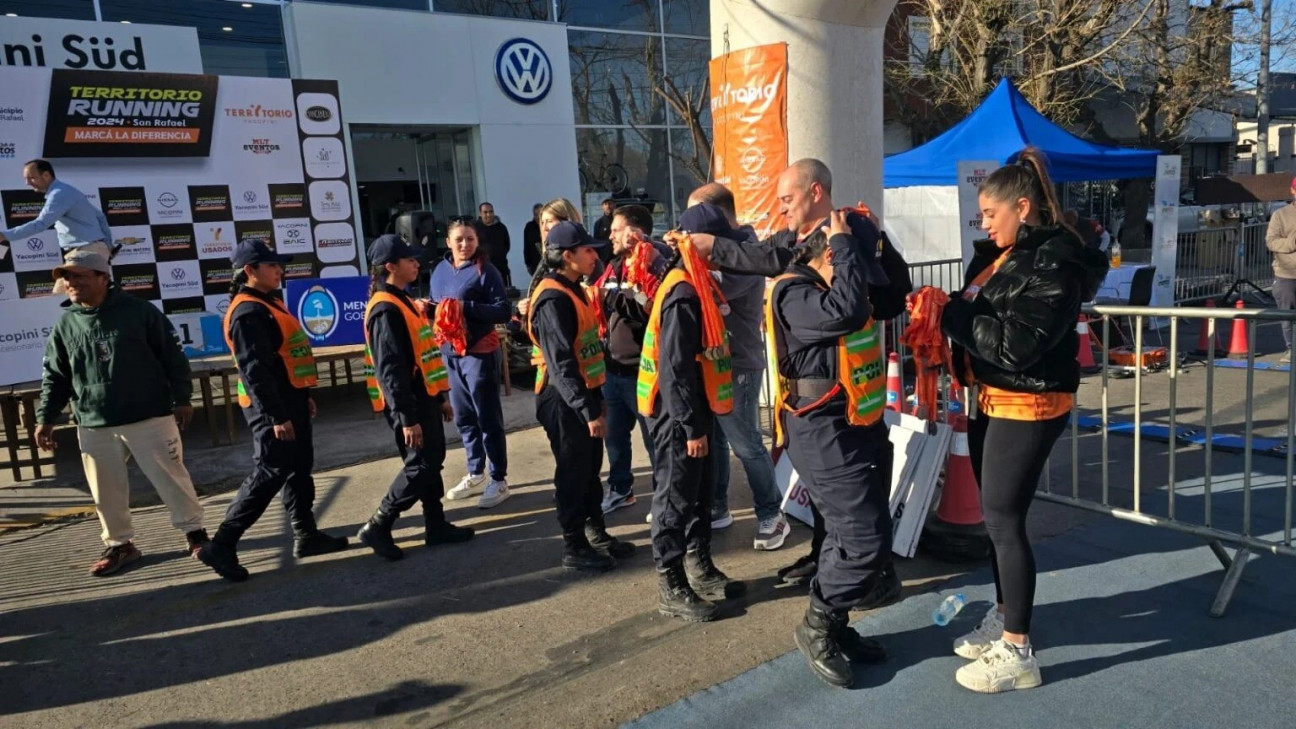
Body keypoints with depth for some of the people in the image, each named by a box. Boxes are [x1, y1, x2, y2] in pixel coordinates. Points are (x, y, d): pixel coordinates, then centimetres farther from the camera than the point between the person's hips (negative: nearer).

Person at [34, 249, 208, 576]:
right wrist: (45, 418, 3)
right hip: (94, 426, 4)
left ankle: (194, 531, 19)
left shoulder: (139, 311, -5)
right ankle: (119, 544, 27)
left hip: (150, 417, -4)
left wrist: (182, 398, -4)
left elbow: (172, 357, -2)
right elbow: (54, 377, 11)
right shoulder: (65, 325, 6)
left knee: (171, 479, 3)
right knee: (106, 491, 10)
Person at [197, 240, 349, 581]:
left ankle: (306, 535, 25)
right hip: (272, 407, -10)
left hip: (289, 400, 10)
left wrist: (304, 395, 21)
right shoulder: (248, 312, -17)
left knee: (299, 468, 15)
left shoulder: (270, 303, 15)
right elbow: (255, 370, -23)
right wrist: (276, 416, -24)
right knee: (269, 475, -9)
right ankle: (222, 545, -2)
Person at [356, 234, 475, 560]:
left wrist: (440, 397, 21)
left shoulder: (402, 302, 14)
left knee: (431, 461, 14)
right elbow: (391, 369, -23)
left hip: (423, 397, 10)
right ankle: (377, 527, 2)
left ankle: (437, 526, 23)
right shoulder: (386, 310, -18)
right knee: (422, 464, -7)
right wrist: (407, 418, -25)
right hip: (408, 402, -10)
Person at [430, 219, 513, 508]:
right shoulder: (440, 270, 10)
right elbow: (432, 304, 19)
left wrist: (467, 307, -23)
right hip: (449, 353, 6)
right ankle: (475, 475, 29)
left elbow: (504, 310, -14)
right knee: (463, 418, 15)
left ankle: (499, 480, 10)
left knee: (488, 419, 0)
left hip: (479, 353, -6)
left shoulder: (485, 270, -9)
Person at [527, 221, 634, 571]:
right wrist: (589, 410, -25)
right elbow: (562, 364, -25)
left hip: (582, 393, 10)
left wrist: (594, 400, 18)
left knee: (591, 468, 18)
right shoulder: (553, 300, -21)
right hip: (564, 400, -9)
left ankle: (596, 534, 31)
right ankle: (574, 548, 15)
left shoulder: (572, 290, 11)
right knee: (573, 473, 2)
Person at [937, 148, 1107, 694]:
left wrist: (952, 312, -20)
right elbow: (979, 318, 13)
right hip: (992, 401, 9)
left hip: (1028, 407, -9)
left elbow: (1016, 345, -26)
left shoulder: (1054, 265, -18)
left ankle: (1017, 652, 6)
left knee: (1004, 519, -5)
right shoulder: (1000, 254, 9)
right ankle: (1003, 617, 32)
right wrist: (949, 311, -6)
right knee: (996, 514, 16)